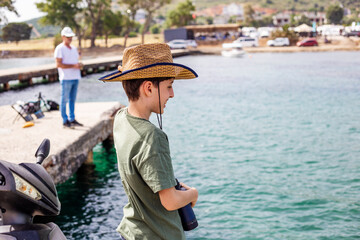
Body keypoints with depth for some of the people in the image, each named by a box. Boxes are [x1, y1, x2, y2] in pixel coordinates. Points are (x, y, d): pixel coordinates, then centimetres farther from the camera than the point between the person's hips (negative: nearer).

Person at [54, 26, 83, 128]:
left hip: (75, 78, 7)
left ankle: (72, 119, 19)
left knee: (72, 99, 12)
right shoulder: (59, 49, -6)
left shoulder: (74, 48, 18)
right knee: (64, 100, -2)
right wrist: (73, 66, -17)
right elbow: (58, 64, -13)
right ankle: (65, 121, 3)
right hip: (66, 78, -7)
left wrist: (79, 65, -1)